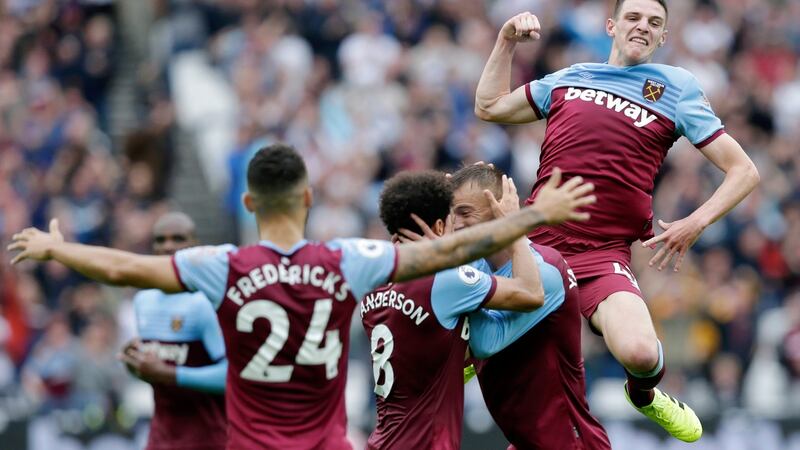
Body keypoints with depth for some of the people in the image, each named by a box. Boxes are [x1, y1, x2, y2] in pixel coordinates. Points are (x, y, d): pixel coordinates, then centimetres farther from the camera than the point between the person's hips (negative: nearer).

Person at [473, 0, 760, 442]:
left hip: (601, 256, -3)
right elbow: (489, 106, 27)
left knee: (640, 352, -27)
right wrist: (506, 40, 17)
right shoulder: (569, 78, 17)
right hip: (532, 239, 3)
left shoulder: (677, 88, 7)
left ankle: (644, 394, 12)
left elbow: (743, 170, 5)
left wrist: (695, 223, -9)